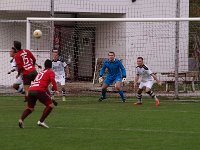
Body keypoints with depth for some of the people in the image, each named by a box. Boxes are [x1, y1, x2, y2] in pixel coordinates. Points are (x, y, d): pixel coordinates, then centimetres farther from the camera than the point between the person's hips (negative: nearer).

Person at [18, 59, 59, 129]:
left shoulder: (41, 72, 35)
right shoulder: (51, 72, 14)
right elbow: (52, 79, -9)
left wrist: (50, 96, 49)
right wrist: (56, 90, -10)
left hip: (30, 90, 7)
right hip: (38, 91, -7)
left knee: (30, 108, 20)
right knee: (50, 105, 5)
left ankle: (21, 119, -6)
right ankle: (41, 121, -5)